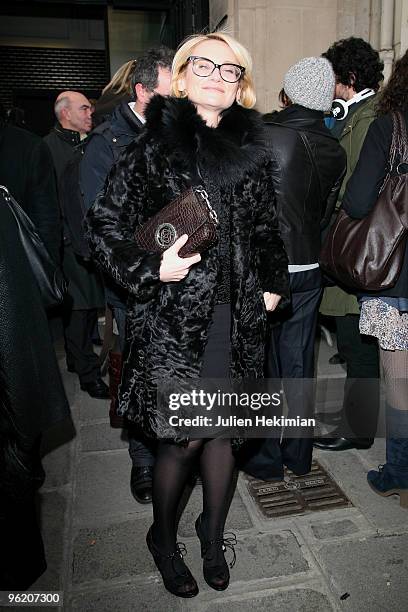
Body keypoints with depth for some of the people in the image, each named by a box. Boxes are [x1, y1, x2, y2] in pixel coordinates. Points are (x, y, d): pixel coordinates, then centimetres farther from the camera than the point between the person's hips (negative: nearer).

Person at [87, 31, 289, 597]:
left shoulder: (249, 148, 10)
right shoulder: (154, 145, -2)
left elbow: (265, 226, 19)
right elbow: (105, 224, -3)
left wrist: (272, 283, 9)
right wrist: (151, 269, -17)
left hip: (237, 313, 4)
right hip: (174, 313, -4)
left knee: (223, 429, 12)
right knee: (183, 438, 3)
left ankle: (213, 537, 38)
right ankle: (163, 539, 34)